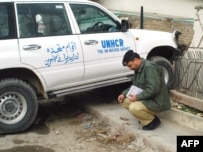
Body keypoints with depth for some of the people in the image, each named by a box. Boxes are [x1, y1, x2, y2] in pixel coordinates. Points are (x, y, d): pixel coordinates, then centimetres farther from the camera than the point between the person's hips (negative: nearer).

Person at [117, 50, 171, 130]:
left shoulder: (149, 67, -22)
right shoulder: (138, 69, 8)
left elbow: (153, 89, -30)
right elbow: (134, 86, 18)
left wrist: (137, 97, -25)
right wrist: (124, 94, 2)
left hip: (157, 102, -10)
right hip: (146, 99, 10)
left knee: (134, 108, -30)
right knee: (123, 101, 3)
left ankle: (153, 121, -4)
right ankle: (146, 115, 10)